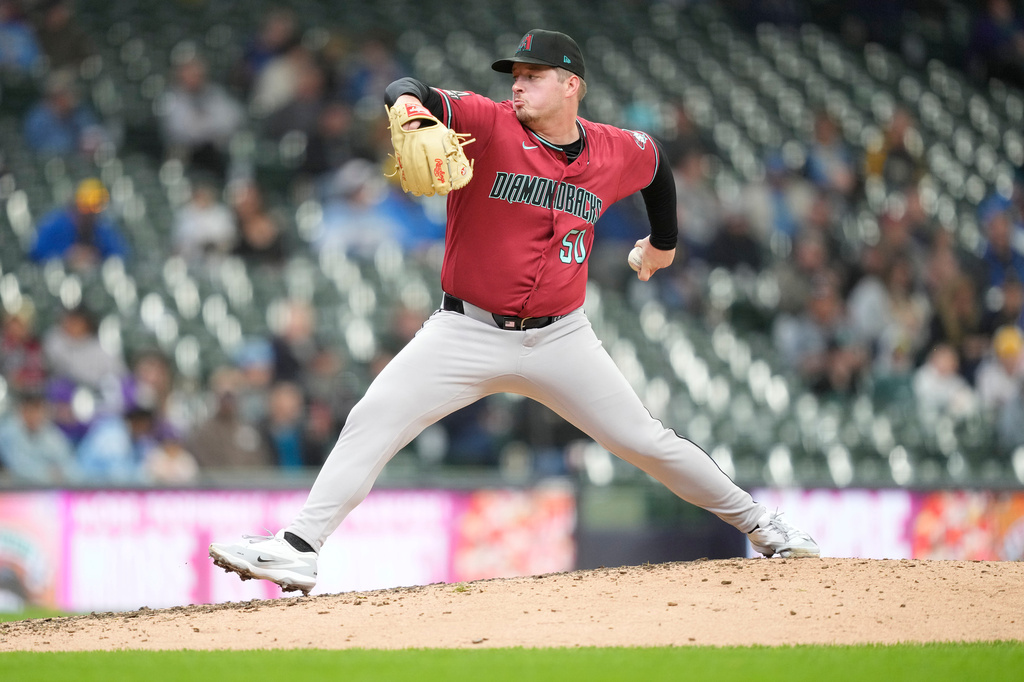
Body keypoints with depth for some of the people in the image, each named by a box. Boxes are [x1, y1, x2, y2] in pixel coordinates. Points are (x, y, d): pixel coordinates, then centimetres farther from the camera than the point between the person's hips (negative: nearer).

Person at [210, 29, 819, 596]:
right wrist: (409, 103, -52)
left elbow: (656, 164, 23)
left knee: (645, 441, 4)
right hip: (470, 332, -1)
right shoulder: (490, 125, -11)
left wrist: (664, 241, 35)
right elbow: (413, 95, -28)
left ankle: (755, 522, 22)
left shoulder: (618, 154, -2)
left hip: (560, 338, 1)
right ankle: (299, 551, -17)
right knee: (374, 421, -16)